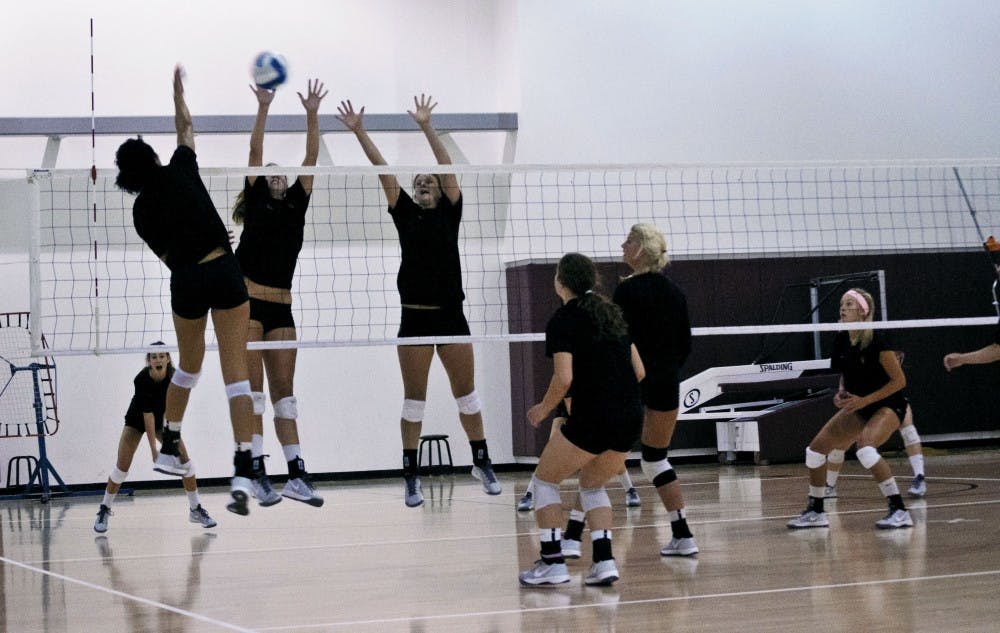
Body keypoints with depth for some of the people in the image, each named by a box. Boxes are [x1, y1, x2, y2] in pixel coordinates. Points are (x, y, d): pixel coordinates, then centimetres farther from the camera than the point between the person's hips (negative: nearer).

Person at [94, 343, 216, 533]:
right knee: (122, 466, -9)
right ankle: (104, 510, 9)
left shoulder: (174, 376, -24)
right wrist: (153, 448, -34)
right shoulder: (141, 380, -32)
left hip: (163, 419, 3)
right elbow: (147, 414, -32)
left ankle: (196, 509, 2)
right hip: (137, 420, -3)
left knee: (184, 458, -9)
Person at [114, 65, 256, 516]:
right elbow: (185, 129, 24)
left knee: (189, 363, 27)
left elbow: (167, 255, 8)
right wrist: (178, 92, 37)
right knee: (235, 370, -7)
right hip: (224, 271, -1)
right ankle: (242, 473, -18)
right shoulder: (180, 170, 5)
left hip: (185, 280, 1)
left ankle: (169, 448, 36)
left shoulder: (141, 210, 5)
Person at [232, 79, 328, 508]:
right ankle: (257, 474, -7)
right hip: (247, 303, -4)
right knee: (252, 388, -5)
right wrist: (263, 108, -10)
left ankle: (296, 475, 1)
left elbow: (311, 158, 9)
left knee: (284, 390, 4)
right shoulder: (256, 201, 8)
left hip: (281, 308, 4)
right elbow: (255, 152, -2)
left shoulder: (296, 204, 16)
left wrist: (312, 115, 1)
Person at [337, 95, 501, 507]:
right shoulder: (405, 214, 7)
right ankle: (411, 477, 7)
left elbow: (447, 167, -8)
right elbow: (384, 172, -1)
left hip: (450, 315, -1)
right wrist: (359, 133, -9)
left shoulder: (449, 212, 5)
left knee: (466, 393, 8)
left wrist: (427, 127, -18)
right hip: (415, 317, 1)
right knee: (414, 399, 3)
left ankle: (482, 463, 21)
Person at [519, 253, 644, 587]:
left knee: (545, 480, 12)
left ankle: (552, 562, 6)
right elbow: (638, 370, 13)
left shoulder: (562, 320, -5)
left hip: (591, 418, -7)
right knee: (592, 484, 23)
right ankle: (603, 561, 8)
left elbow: (564, 377, -15)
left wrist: (544, 408, 0)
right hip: (631, 416, 7)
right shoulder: (611, 312, 15)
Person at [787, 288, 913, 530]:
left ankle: (899, 511, -28)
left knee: (865, 447, -34)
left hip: (887, 405, -8)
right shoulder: (841, 340, -2)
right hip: (858, 408, 8)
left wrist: (865, 400, -22)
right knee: (816, 448, 1)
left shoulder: (876, 340, -22)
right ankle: (815, 512, 17)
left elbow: (899, 380, -18)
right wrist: (842, 393, -4)